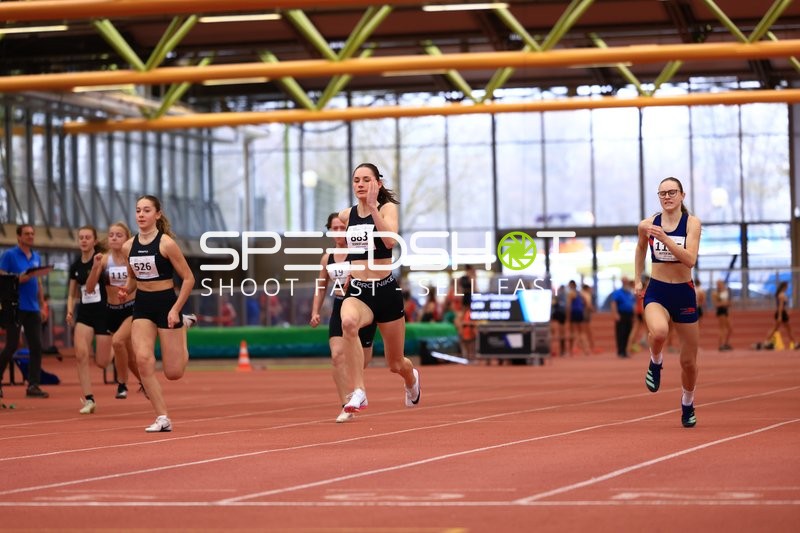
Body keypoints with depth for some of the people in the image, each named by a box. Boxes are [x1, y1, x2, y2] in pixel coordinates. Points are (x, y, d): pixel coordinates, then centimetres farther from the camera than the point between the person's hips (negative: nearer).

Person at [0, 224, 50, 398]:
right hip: (15, 308, -6)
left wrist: (42, 305, 16)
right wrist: (22, 278, -20)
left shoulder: (36, 257, 15)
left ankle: (33, 385, 0)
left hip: (33, 309, 6)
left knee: (36, 347, -2)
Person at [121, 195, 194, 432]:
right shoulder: (129, 246, 3)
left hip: (166, 303, -4)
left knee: (173, 372, -1)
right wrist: (126, 289, -4)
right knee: (143, 359, -18)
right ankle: (162, 418, -9)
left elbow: (188, 278, -9)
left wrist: (176, 310, -15)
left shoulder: (166, 243, -13)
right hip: (142, 306, 4)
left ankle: (182, 337, 36)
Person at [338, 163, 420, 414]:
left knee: (396, 364, 13)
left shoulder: (388, 208, -5)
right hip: (358, 291, 2)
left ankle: (412, 378, 52)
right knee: (348, 321, -38)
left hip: (386, 290, -2)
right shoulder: (346, 215, 6)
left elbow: (390, 241, -25)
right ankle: (359, 393, -38)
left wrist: (373, 207, -26)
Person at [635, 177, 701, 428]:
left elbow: (690, 259, -21)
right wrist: (638, 279, 18)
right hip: (656, 292, 0)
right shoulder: (647, 225, -2)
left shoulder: (692, 223, -8)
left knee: (689, 362, 9)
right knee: (658, 332, -36)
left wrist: (665, 239, -30)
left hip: (684, 294, 0)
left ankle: (688, 405, 36)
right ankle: (656, 363, -2)